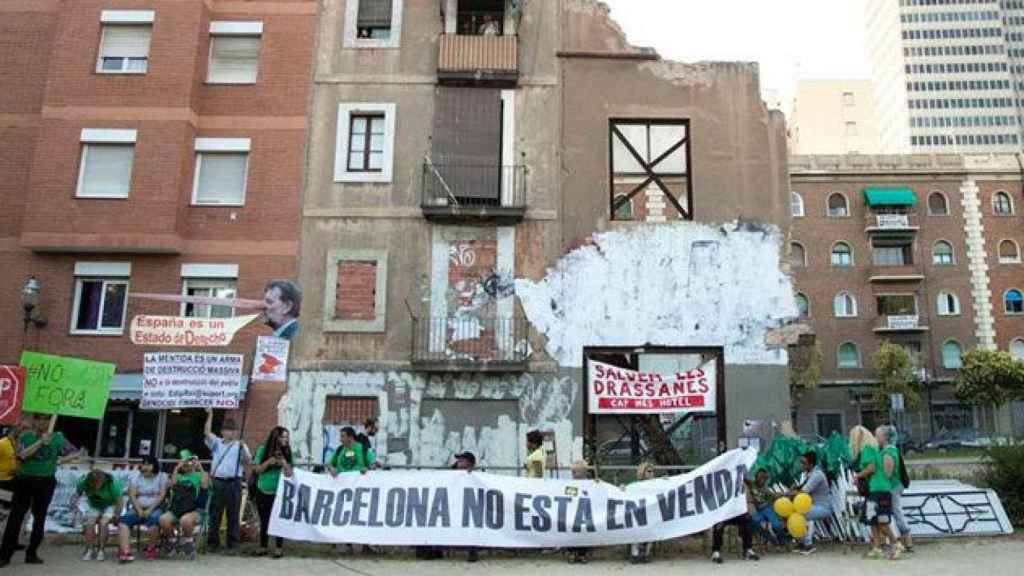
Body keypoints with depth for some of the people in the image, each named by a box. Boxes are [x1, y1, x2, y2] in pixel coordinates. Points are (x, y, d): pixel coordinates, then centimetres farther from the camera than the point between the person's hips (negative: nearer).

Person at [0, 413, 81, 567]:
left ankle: (31, 553, 18)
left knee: (40, 518, 7)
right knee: (16, 517, -1)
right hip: (25, 481, -1)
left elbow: (75, 453, 5)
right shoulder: (25, 436, -2)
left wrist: (62, 460, -10)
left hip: (46, 482, 1)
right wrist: (40, 441, -21)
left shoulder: (57, 437, 0)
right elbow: (21, 455, -18)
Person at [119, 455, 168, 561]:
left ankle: (151, 548, -15)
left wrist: (150, 510, -16)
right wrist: (139, 510, -14)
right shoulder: (136, 478, 15)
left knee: (153, 519, -35)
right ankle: (125, 551, -34)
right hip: (138, 508, 3)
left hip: (155, 508, -3)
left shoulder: (162, 477, 7)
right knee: (124, 520, -25)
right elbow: (132, 495, 2)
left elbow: (162, 495, -4)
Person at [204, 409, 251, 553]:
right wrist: (210, 415, -10)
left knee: (233, 514, 2)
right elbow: (207, 432, -4)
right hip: (218, 482, 2)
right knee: (215, 514, 7)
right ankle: (213, 542, 17)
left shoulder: (240, 445, 6)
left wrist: (243, 448, -19)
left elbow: (248, 462, -4)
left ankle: (232, 543, 9)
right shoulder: (217, 443, 11)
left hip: (234, 483, -1)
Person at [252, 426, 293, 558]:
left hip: (279, 493, -1)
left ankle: (279, 547, 8)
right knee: (264, 520, 9)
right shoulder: (263, 450, -1)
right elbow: (256, 469, -1)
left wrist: (283, 463, -19)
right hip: (263, 492, 1)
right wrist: (269, 461, -15)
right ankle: (263, 547, 20)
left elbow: (290, 473, -3)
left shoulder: (287, 453, 0)